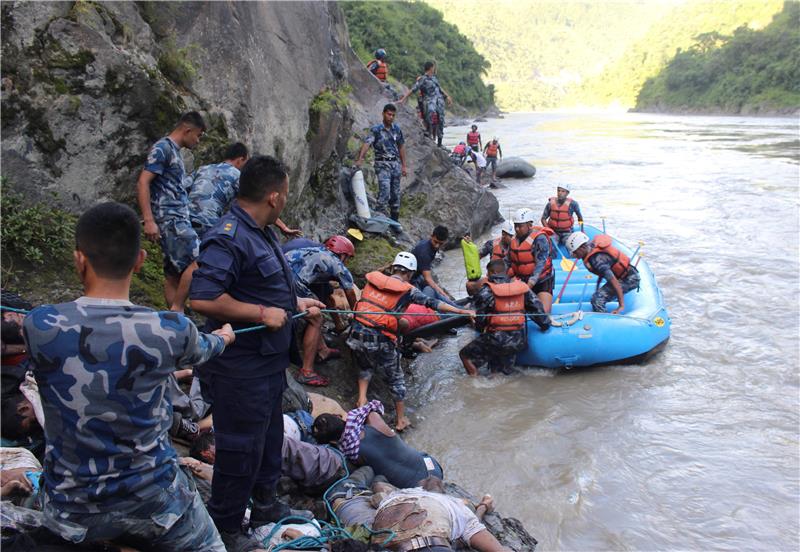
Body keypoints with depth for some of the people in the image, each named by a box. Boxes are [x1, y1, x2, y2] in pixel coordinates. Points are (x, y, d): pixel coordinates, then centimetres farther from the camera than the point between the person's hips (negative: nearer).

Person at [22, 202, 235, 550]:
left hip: (72, 510, 2)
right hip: (151, 499, -1)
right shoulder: (171, 331, -17)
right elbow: (203, 349, 9)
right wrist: (223, 337, 34)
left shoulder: (40, 327, -17)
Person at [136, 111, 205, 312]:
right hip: (169, 218, -9)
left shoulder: (175, 151, 20)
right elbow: (143, 183, -14)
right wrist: (149, 220, -21)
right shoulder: (162, 148, -7)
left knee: (174, 273, 8)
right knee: (197, 261, -18)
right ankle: (177, 309, -12)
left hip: (178, 219, 9)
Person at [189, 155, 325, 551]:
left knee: (270, 436, 23)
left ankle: (265, 504, 43)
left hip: (268, 361, 10)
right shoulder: (228, 238, -24)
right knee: (241, 448, 3)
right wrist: (262, 313, -26)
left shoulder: (259, 233, 10)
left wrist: (296, 304, 22)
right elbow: (202, 299, -32)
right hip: (240, 367, -10)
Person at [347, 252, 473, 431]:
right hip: (379, 340, -4)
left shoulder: (373, 278, 10)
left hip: (357, 331, 4)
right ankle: (401, 420, 25)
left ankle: (362, 398, 17)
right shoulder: (407, 290, -1)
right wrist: (462, 311, -7)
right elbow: (433, 303, -7)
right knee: (396, 378, 17)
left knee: (365, 367, 33)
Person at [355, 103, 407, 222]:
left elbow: (401, 147, 15)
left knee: (395, 194, 10)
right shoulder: (375, 130, -6)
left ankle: (394, 219, 21)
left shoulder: (397, 129, 9)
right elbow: (366, 144, -20)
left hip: (396, 164, 5)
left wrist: (403, 165, 13)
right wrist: (360, 159, -35)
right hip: (382, 164, -5)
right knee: (384, 192, -19)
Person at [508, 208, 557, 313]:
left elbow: (540, 264, -24)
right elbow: (508, 261, 11)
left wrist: (529, 285, -32)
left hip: (542, 281, -6)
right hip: (523, 280, 6)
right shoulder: (514, 239, 5)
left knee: (544, 311, -18)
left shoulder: (540, 239, -17)